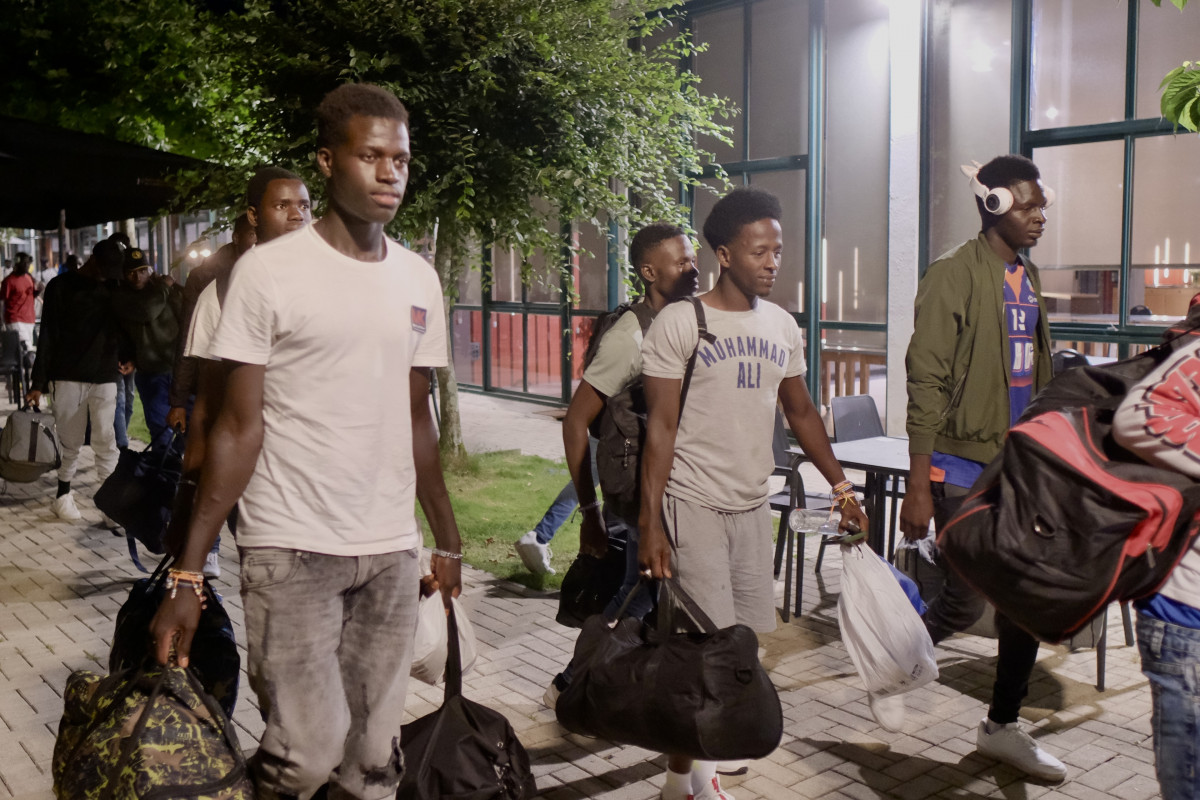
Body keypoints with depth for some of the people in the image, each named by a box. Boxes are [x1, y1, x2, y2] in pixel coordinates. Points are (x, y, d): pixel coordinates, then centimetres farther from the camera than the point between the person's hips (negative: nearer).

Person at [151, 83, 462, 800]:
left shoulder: (419, 278, 9)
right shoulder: (271, 271, -6)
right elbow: (240, 428, -6)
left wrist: (448, 540, 15)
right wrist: (188, 573, -11)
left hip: (392, 551, 4)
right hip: (291, 550, -4)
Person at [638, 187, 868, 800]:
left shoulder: (782, 326, 9)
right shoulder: (679, 323, -9)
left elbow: (801, 412, 19)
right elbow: (660, 429, -10)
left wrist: (840, 484, 15)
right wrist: (649, 525, -14)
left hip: (754, 507, 6)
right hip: (694, 507, -6)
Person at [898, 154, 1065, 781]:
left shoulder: (1029, 278, 12)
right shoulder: (953, 276, -12)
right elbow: (926, 384, -16)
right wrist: (918, 488, -19)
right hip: (964, 469, -7)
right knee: (967, 599, -4)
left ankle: (1002, 726, 26)